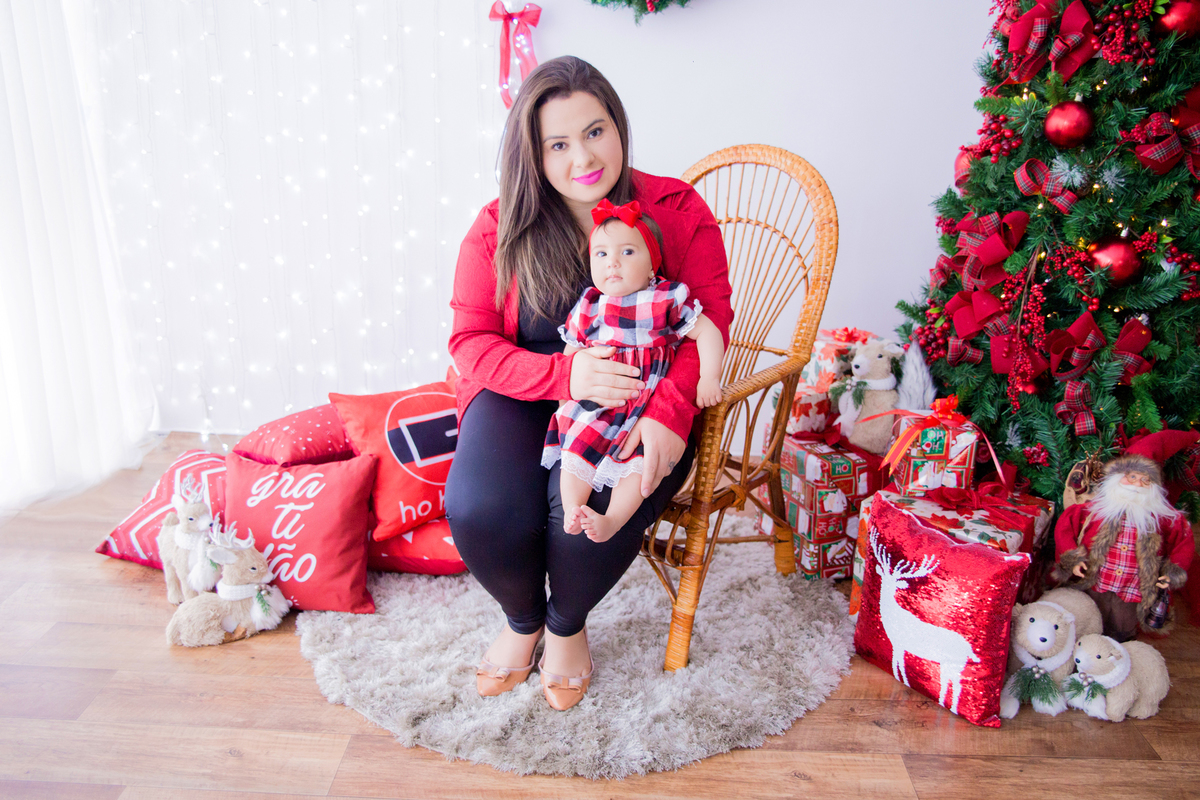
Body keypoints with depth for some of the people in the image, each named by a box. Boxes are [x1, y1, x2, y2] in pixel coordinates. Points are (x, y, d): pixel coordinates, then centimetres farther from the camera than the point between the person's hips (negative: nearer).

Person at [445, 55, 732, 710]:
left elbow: (709, 320, -8)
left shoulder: (677, 210, -4)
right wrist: (565, 374, -24)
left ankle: (568, 624, 11)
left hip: (638, 405, -1)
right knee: (479, 510, -26)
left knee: (590, 511, -30)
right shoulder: (499, 228, -2)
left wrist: (669, 411, -27)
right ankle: (522, 619, 14)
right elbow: (471, 341, -5)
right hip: (525, 398, 2)